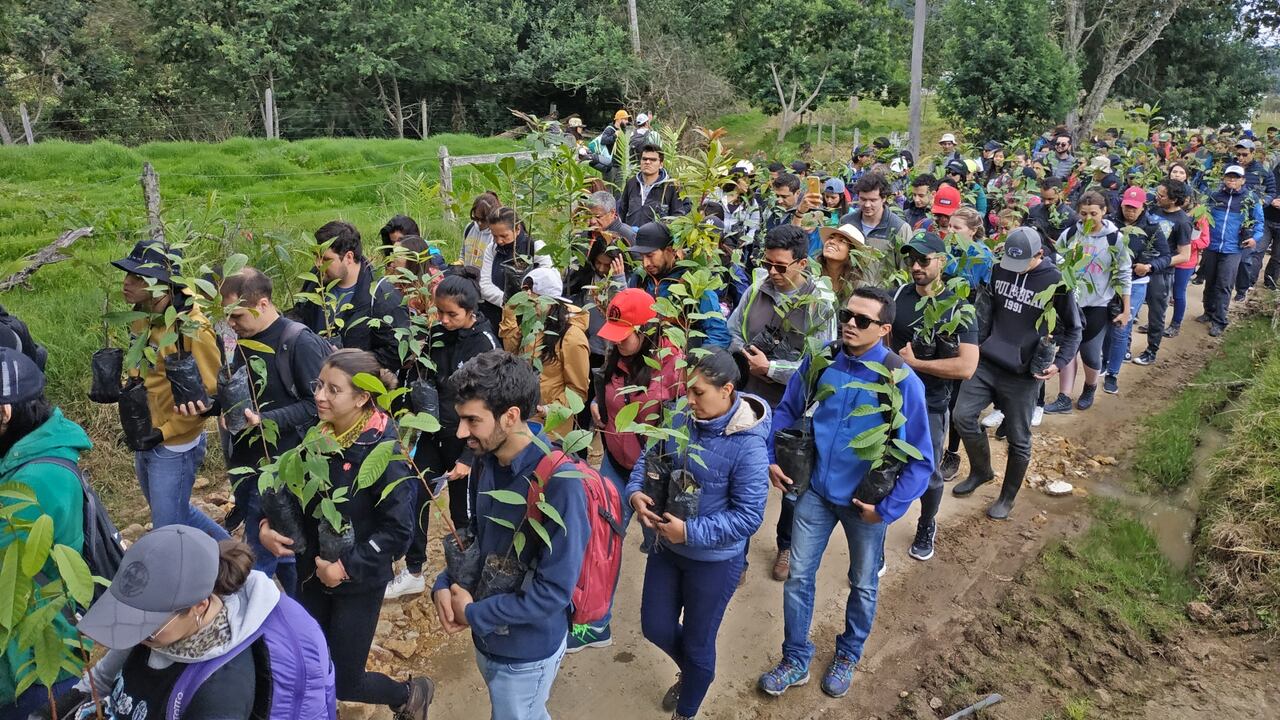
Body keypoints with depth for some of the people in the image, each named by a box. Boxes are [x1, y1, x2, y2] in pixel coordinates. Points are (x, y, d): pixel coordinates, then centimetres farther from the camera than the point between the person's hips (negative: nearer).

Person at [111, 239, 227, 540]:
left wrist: (164, 433, -19)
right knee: (176, 513, 24)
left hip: (174, 447, -8)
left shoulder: (191, 327, -23)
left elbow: (212, 391, -21)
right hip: (144, 441, 8)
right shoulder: (142, 317, 1)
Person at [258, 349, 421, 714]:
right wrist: (267, 524, -9)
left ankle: (410, 694, 34)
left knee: (343, 683, 6)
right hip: (312, 573, 6)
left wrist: (349, 567, -21)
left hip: (359, 583, -6)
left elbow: (399, 528, -21)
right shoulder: (317, 434, -4)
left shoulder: (382, 449, -22)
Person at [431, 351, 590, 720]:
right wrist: (445, 583, -8)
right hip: (487, 637, 7)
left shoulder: (559, 483, -31)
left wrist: (474, 613, -19)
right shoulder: (487, 460, -7)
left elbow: (555, 590, -28)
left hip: (526, 650, -7)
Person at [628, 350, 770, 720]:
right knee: (655, 627, 21)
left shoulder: (748, 447, -27)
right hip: (666, 546, 6)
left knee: (698, 643, 16)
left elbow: (749, 517, -24)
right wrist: (635, 492, -18)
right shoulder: (681, 420, -11)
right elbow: (649, 459, 3)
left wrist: (690, 532, -29)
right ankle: (690, 673, 55)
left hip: (714, 561, -5)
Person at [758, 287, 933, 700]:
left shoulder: (902, 381, -21)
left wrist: (888, 508, -17)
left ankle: (847, 656, 44)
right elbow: (786, 412, 7)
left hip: (866, 500, -2)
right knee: (798, 577, 10)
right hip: (816, 491, 2)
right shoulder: (819, 363, -10)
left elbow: (921, 458, -16)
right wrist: (771, 459, -1)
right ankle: (796, 661, 31)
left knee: (863, 585, 19)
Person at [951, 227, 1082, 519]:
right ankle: (981, 471, 22)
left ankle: (1008, 497, 25)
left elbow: (1073, 329, -1)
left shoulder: (1056, 282, -10)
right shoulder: (999, 270, 1)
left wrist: (1059, 363, -15)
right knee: (963, 416, -4)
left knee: (1018, 440, 6)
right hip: (985, 362, 4)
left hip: (1022, 374, -4)